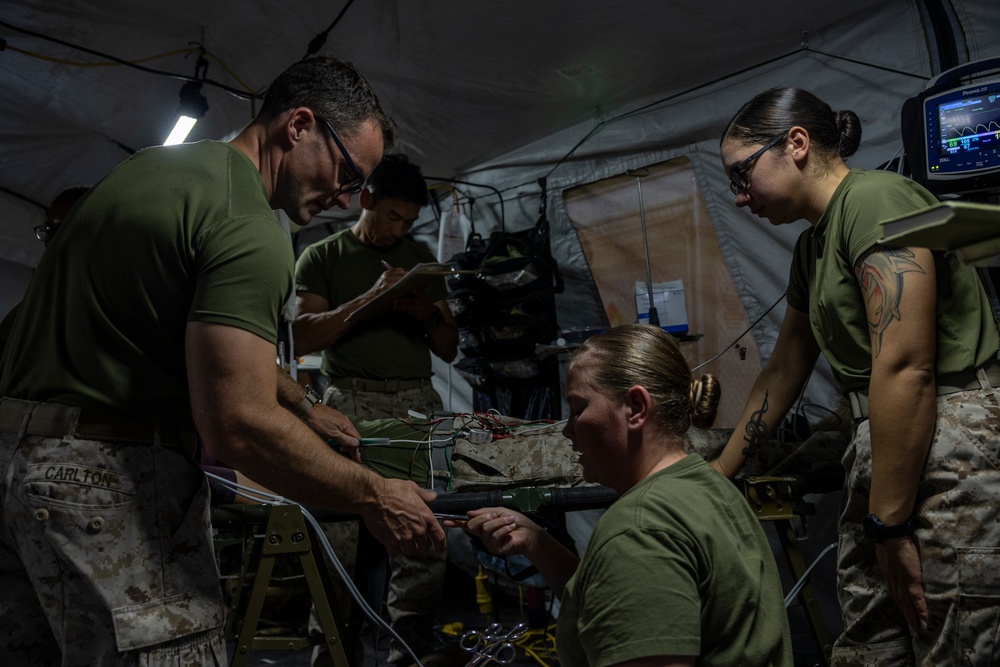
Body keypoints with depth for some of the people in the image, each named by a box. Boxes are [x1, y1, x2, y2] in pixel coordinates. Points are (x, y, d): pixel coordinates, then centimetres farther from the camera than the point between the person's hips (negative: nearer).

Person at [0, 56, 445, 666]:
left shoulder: (152, 165, 14)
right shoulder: (250, 231, -18)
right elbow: (237, 426, -24)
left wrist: (302, 406, 27)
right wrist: (374, 498, -13)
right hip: (109, 476, -10)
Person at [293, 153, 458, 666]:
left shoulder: (420, 259, 20)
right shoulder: (323, 257, 11)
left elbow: (449, 349, 19)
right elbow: (302, 338, -2)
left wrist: (430, 314, -3)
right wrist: (369, 299, -12)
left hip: (416, 402, 3)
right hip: (350, 402, -2)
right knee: (339, 536, -7)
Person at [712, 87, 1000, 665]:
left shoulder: (875, 197, -11)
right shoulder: (813, 247, 18)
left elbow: (904, 368, -19)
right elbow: (782, 374, 26)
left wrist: (890, 527, -17)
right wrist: (716, 476, 32)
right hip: (886, 452, 9)